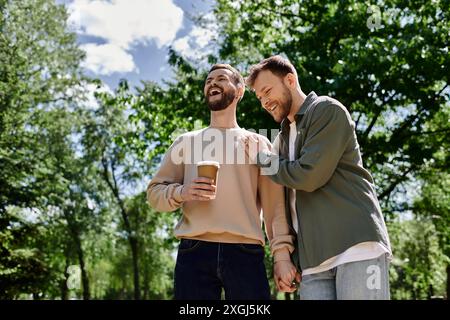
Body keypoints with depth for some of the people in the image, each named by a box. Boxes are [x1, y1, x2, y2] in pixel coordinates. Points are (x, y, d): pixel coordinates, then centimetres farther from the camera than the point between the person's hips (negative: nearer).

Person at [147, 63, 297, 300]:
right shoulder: (185, 142, 18)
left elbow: (274, 203, 7)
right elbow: (154, 192, 13)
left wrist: (282, 254, -4)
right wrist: (181, 192, -9)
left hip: (245, 254, 0)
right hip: (194, 253, 1)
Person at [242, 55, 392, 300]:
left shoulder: (328, 111, 0)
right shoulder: (282, 139, 22)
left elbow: (309, 175, -14)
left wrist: (262, 158, 1)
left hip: (357, 244, -6)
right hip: (311, 259, 7)